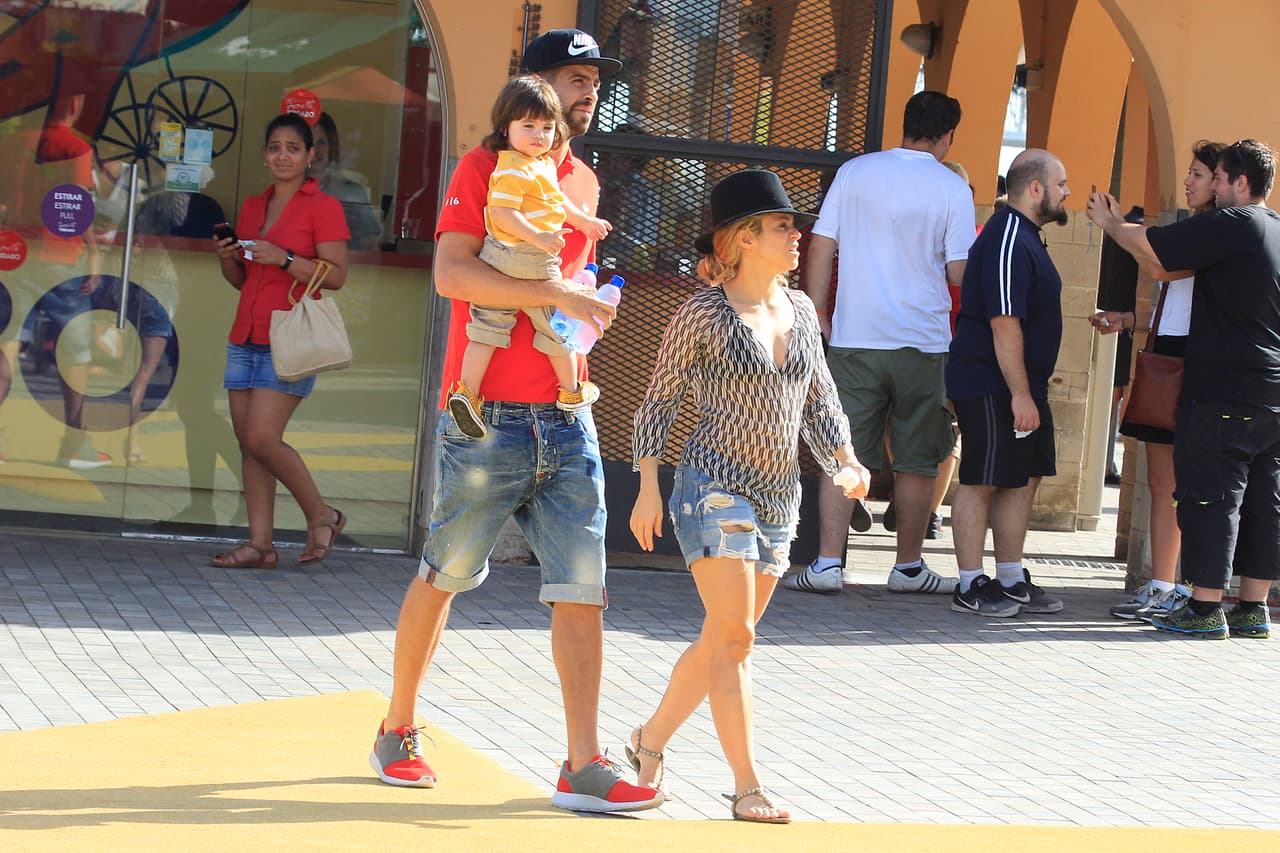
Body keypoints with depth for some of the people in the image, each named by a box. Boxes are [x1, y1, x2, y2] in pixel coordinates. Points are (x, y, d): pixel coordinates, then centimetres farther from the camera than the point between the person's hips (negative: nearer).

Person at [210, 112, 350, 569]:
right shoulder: (252, 207, 17)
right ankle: (259, 543, 3)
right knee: (248, 443, 1)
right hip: (246, 338, 7)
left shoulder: (323, 207, -3)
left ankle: (321, 515, 4)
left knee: (262, 439, -14)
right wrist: (227, 259, 3)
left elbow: (336, 275, -11)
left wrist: (283, 258, -19)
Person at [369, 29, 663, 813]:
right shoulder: (484, 168, -4)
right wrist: (559, 295, -21)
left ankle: (583, 768, -3)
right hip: (486, 417, -6)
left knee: (582, 590, -3)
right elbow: (452, 272, -18)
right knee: (444, 578, 6)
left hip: (565, 418, 6)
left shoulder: (584, 183, 16)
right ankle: (398, 731, 23)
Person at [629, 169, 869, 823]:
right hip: (715, 488, -7)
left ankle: (650, 739, 31)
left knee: (723, 638, 12)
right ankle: (747, 785, -11)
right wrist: (648, 487, -7)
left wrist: (845, 461, -3)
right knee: (734, 635, -12)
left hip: (778, 497, 7)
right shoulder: (704, 314, -8)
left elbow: (819, 401, 15)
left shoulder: (800, 310, 10)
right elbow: (659, 401, -2)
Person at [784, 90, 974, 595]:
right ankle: (908, 566, 16)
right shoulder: (952, 188, -3)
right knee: (917, 460, 9)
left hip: (855, 338, 2)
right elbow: (959, 272, -3)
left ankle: (827, 563, -5)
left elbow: (821, 245, 2)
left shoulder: (855, 172, 4)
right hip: (924, 341, -2)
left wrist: (818, 314, 8)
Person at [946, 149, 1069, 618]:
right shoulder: (1007, 241, -18)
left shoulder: (1024, 237, 16)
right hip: (991, 386, -11)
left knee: (1023, 478, 13)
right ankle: (970, 587, -1)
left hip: (1021, 385, 11)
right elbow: (1004, 323, -23)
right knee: (981, 481, -5)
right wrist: (1020, 394, -24)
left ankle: (1011, 580, 20)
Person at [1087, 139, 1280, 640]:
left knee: (1210, 495, -4)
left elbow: (1149, 247, -11)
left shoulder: (1232, 224, -12)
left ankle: (1205, 608, -4)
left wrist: (1110, 222, 8)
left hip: (1223, 391, -8)